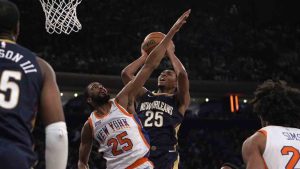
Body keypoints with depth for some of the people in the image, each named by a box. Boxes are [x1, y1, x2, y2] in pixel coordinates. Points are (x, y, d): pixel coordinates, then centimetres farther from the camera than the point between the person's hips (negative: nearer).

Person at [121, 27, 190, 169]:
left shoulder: (178, 101, 13)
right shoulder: (144, 96, 25)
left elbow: (183, 75, -6)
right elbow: (126, 74, 14)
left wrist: (170, 53, 8)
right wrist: (144, 56, 22)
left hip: (166, 155, -4)